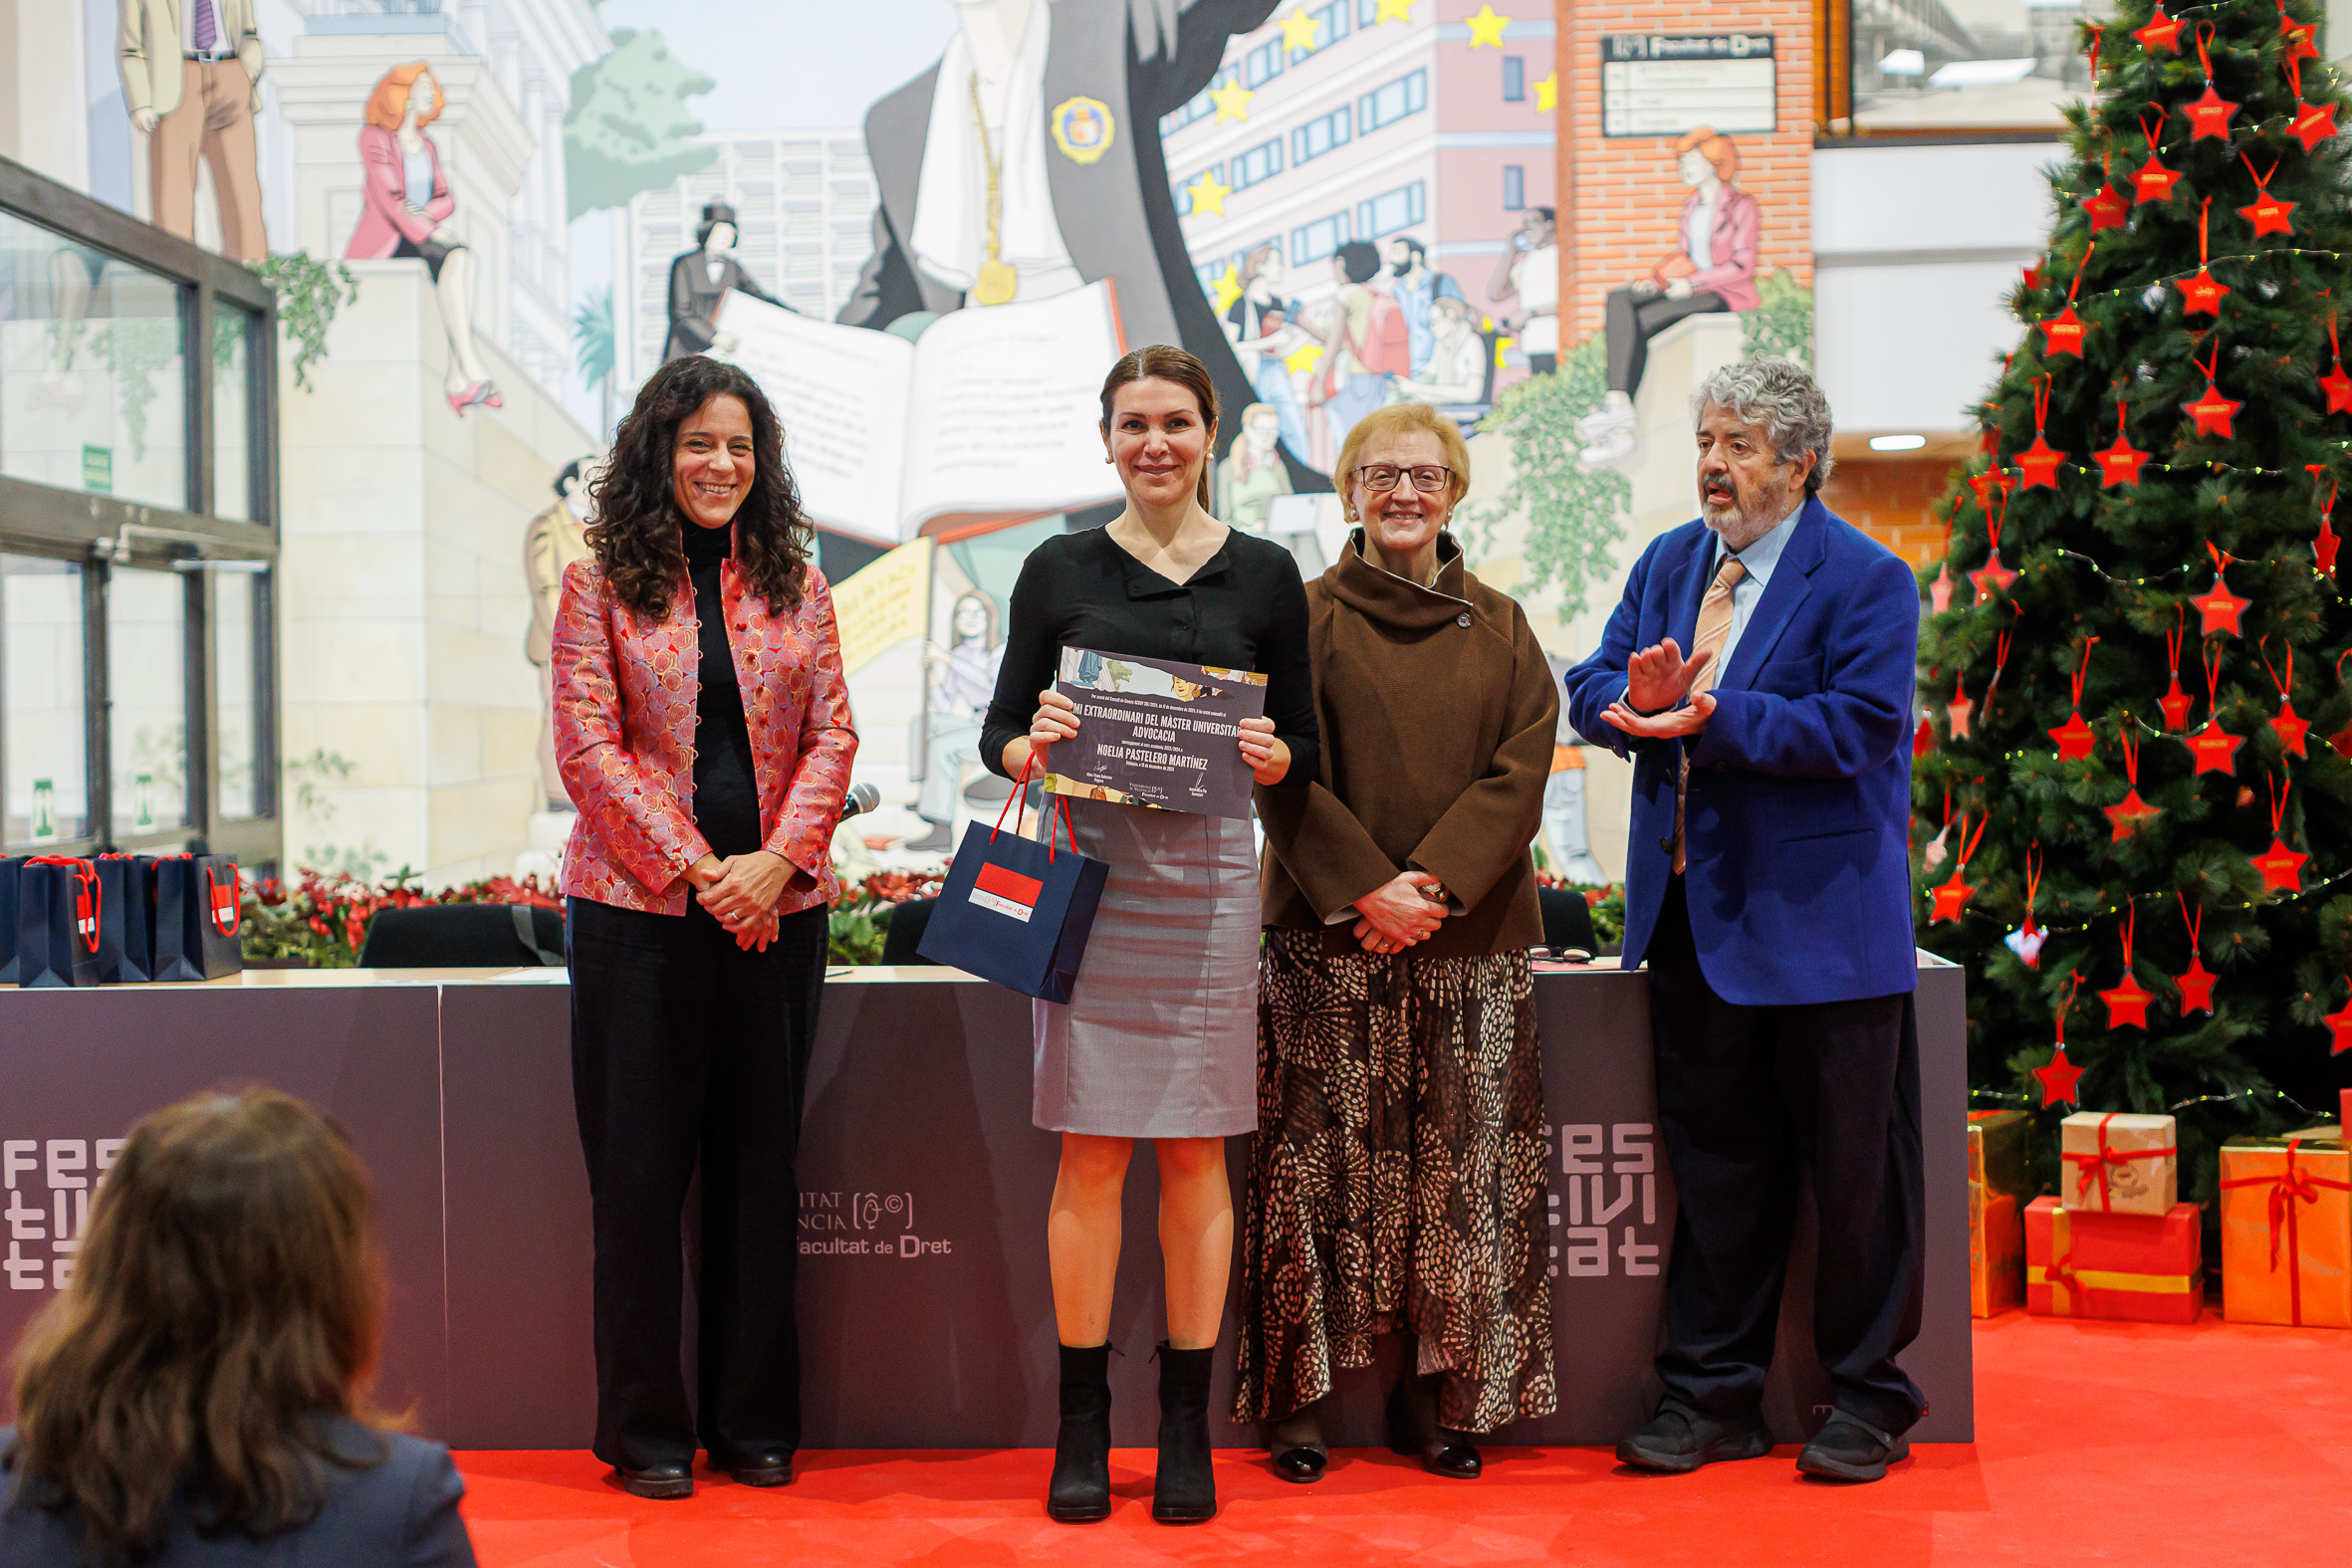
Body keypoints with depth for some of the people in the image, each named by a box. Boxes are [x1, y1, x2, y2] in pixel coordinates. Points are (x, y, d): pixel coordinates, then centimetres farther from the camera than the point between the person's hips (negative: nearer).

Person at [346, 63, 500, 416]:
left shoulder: (427, 146, 18)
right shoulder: (375, 137, -5)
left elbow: (446, 200, 11)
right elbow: (387, 197, -15)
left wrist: (426, 212, -12)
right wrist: (432, 232, -23)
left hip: (420, 238, 6)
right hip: (383, 244, -6)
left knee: (461, 259, -27)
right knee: (451, 261, -32)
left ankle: (457, 379, -36)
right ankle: (473, 372, -39)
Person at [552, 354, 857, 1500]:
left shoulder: (795, 584, 10)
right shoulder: (602, 582, 1)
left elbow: (831, 734, 6)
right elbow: (589, 744, -5)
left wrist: (777, 861, -10)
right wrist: (696, 869, -13)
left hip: (776, 905, 3)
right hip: (637, 908, -3)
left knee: (761, 1163, 8)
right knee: (640, 1167, 2)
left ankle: (755, 1418, 18)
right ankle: (646, 1431, 12)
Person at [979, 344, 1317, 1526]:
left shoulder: (1262, 575, 7)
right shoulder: (1059, 570, 7)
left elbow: (1304, 749, 9)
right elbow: (1000, 731, 8)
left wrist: (1271, 756, -13)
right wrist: (1030, 747, -14)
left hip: (1207, 876, 0)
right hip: (1087, 868, 0)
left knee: (1196, 1151, 4)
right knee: (1090, 1152, 1)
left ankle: (1186, 1429, 14)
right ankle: (1082, 1425, 11)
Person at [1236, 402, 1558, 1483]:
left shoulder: (1500, 629, 12)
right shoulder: (1309, 617, 5)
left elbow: (1520, 768, 2)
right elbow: (1284, 775, -3)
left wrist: (1435, 879, -12)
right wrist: (1363, 888, -14)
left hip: (1471, 940, 3)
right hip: (1329, 937, -2)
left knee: (1460, 1171, 1)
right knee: (1321, 1161, -3)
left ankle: (1435, 1393, 9)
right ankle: (1301, 1396, 4)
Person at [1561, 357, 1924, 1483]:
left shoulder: (1864, 580, -7)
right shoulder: (1667, 564, 12)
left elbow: (1859, 725, -18)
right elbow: (1592, 690, 10)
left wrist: (1712, 719, -22)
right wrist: (1637, 699, -13)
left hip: (1821, 916, -6)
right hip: (1693, 916, 6)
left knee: (1853, 1166, 4)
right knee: (1711, 1161, 12)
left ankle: (1868, 1396, 18)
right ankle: (1713, 1394, 22)